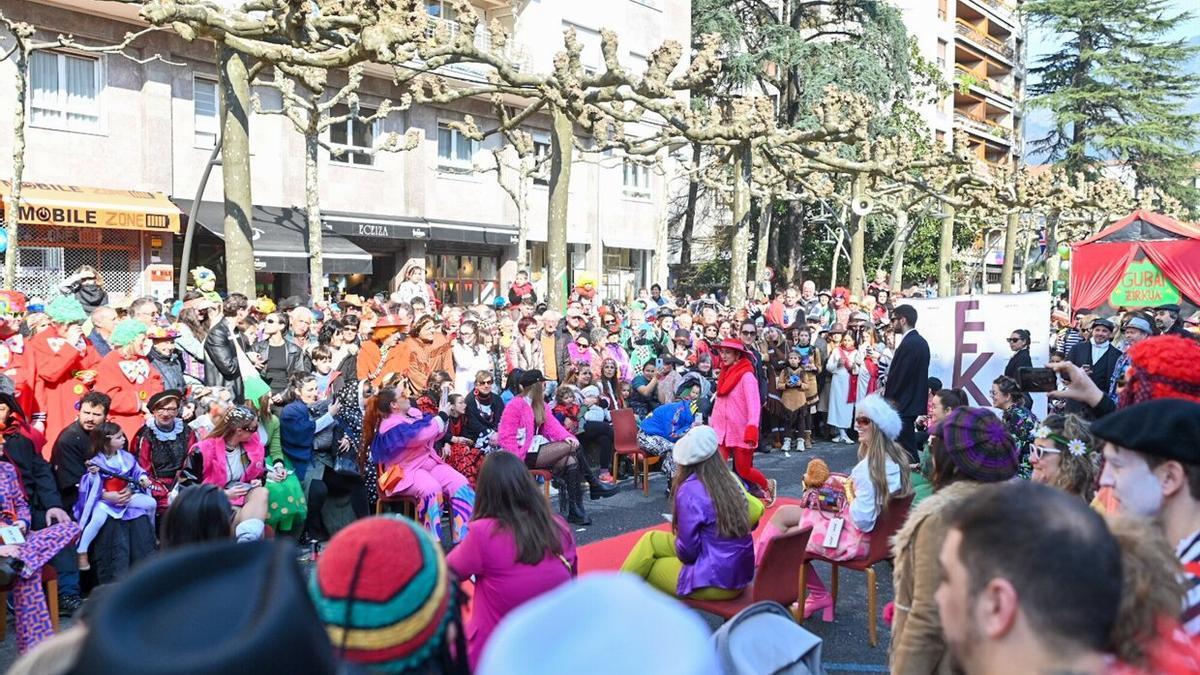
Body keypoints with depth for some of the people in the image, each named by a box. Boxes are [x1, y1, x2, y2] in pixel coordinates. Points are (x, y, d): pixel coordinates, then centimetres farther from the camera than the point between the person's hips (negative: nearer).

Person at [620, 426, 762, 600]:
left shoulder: (690, 490, -20)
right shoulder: (730, 480, -1)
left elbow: (688, 550, -17)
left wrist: (676, 539, 5)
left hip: (716, 581, -7)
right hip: (738, 571, 7)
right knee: (651, 540, 16)